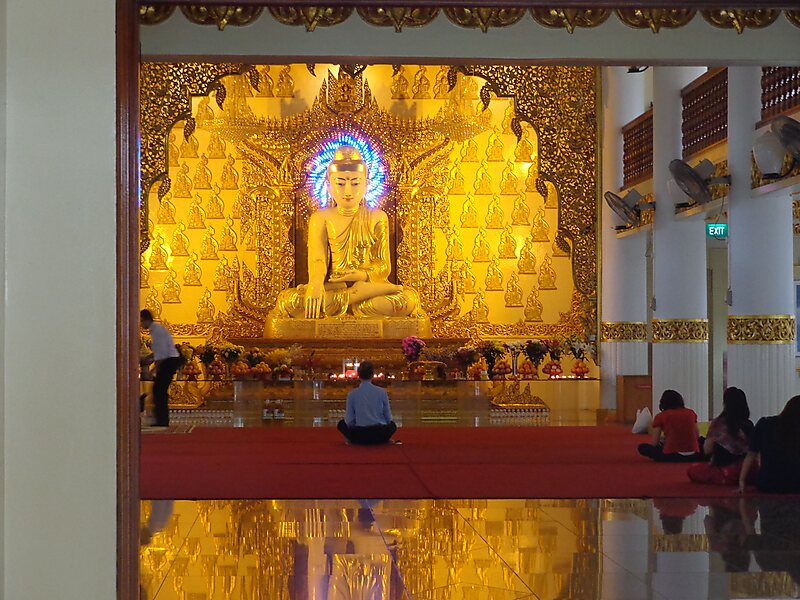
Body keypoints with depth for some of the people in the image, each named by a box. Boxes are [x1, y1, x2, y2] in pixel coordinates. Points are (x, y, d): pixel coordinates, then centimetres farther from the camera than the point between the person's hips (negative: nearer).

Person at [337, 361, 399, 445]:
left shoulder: (352, 394, -4)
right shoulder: (382, 392, -2)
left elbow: (349, 421, -1)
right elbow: (388, 417, 5)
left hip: (359, 437, -1)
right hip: (381, 436, 1)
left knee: (342, 424, 28)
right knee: (392, 425, 36)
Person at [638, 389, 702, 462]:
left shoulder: (660, 416, 2)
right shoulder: (691, 413, 9)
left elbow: (654, 443, 2)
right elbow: (696, 437, 17)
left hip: (671, 456, -3)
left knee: (642, 447, 14)